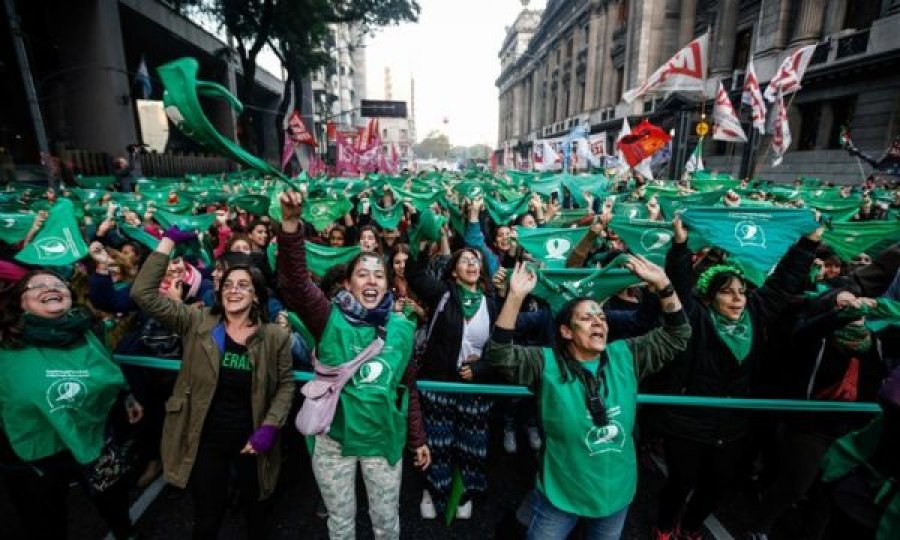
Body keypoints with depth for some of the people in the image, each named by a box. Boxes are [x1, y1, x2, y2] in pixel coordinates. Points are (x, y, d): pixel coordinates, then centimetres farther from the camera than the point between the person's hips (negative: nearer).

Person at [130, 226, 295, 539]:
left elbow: (286, 384, -1)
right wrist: (169, 240, -17)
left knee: (254, 506, 23)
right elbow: (143, 293, -15)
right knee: (207, 514, 17)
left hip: (250, 438, 0)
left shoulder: (275, 337, -9)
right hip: (206, 438, 0)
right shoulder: (197, 323, -8)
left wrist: (270, 427, -12)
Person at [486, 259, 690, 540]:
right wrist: (515, 296, -40)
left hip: (616, 494, 4)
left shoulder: (625, 357, -5)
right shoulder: (547, 363, -16)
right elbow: (500, 356, -29)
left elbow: (676, 336, -3)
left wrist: (663, 286, -18)